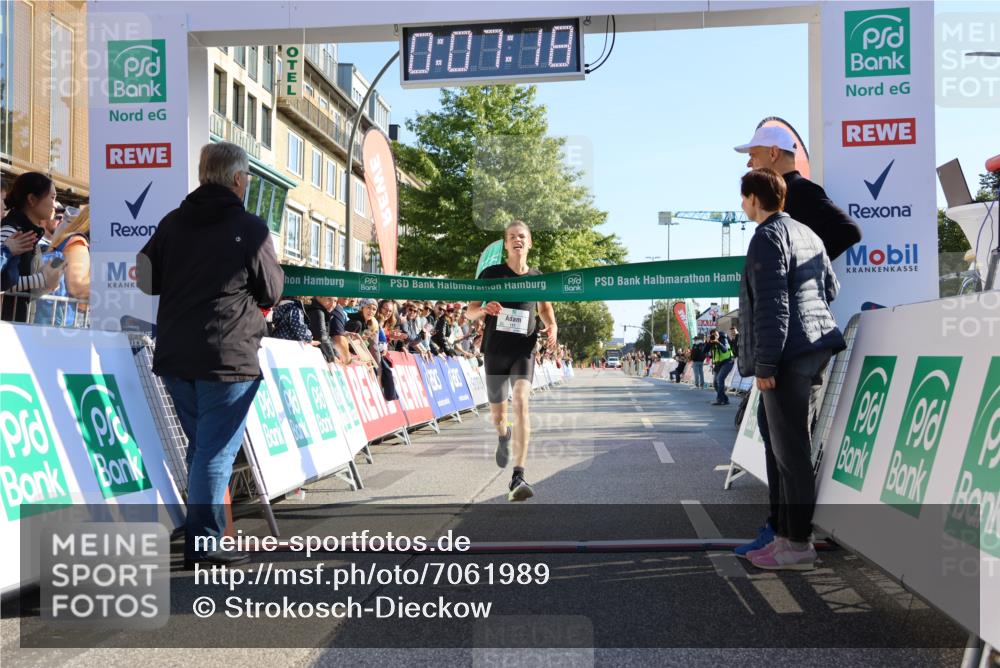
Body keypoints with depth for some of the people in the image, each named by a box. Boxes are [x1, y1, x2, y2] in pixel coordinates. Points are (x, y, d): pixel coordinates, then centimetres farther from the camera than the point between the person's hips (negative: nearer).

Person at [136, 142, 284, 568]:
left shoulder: (171, 223, 7)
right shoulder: (250, 228, -8)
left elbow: (147, 279, 8)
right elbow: (271, 293, -2)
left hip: (174, 355, 6)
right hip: (228, 357, -6)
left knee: (200, 445, 18)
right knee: (216, 450, -1)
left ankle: (203, 531, 27)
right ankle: (204, 544, 0)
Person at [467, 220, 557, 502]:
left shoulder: (538, 278, 7)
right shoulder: (491, 273, 2)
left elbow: (545, 308, 24)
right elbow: (470, 311, 5)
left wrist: (552, 327, 2)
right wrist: (484, 309, -19)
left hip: (524, 350, 0)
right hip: (495, 351, 1)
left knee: (521, 403, -22)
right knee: (497, 413, 9)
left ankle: (518, 478, -25)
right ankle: (504, 435, 51)